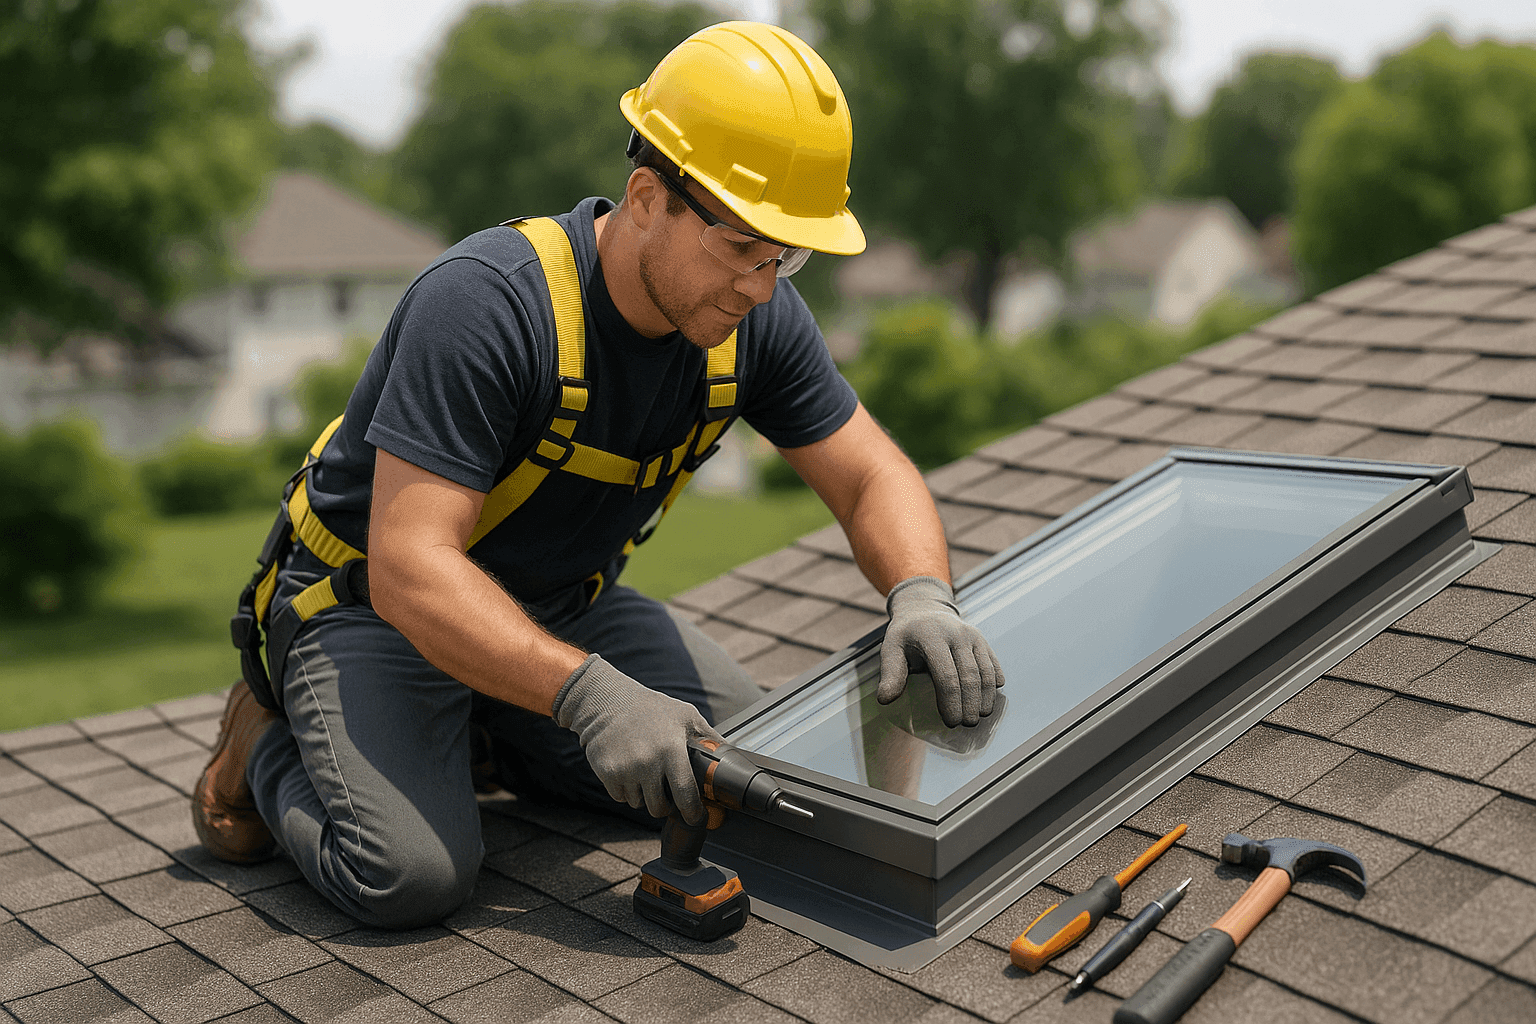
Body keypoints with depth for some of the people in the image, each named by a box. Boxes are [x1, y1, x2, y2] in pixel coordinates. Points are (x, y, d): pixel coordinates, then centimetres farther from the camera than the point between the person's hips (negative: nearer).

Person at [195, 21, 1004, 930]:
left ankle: (481, 730, 14)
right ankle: (271, 742, 5)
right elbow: (409, 568, -36)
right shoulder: (485, 303, -32)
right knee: (411, 874, -27)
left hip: (562, 605, 7)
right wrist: (589, 693, -47)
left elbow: (872, 476, -4)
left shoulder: (755, 318, -12)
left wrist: (922, 597, -25)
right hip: (373, 606, -6)